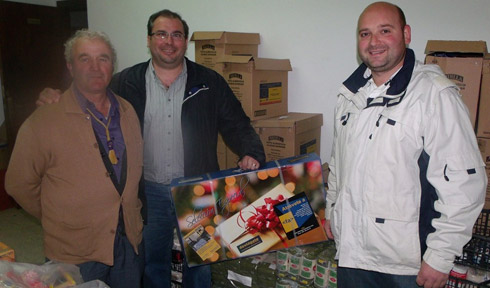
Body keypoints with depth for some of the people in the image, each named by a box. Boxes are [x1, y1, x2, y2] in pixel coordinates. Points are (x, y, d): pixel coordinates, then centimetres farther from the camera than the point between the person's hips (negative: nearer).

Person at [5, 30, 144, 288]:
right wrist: (61, 219, 2)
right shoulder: (43, 121, -14)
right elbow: (19, 184, -6)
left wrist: (131, 212, 10)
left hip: (130, 240, 5)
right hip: (74, 254, -4)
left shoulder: (127, 112, 2)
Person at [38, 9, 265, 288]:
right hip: (149, 192, 1)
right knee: (153, 263, 20)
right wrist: (55, 99, -12)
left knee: (200, 263, 18)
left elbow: (237, 125, 0)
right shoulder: (127, 82, 0)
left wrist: (251, 153, -18)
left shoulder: (210, 82, -2)